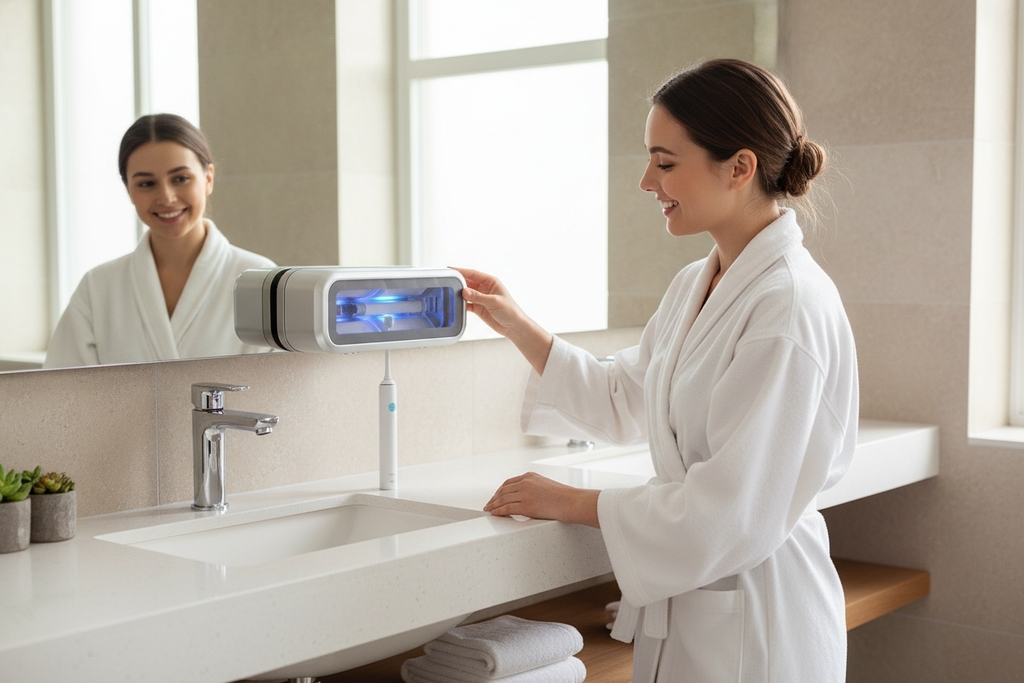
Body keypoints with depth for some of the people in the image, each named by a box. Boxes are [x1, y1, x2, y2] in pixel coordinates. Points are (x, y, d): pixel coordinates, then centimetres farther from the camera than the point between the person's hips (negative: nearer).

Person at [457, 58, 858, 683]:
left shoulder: (790, 304, -22)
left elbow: (734, 512, -25)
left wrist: (572, 503, -17)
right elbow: (621, 403, 17)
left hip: (754, 629, -8)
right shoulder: (694, 286, 7)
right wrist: (516, 325, 10)